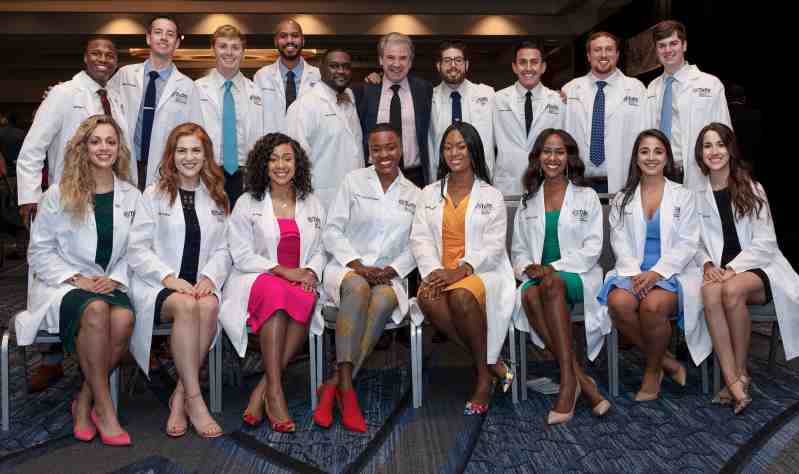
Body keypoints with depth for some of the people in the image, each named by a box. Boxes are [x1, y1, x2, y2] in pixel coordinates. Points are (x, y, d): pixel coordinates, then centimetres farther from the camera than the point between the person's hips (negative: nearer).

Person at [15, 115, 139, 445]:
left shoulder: (131, 196, 10)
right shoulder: (59, 195, 3)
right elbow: (39, 251, 3)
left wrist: (115, 279, -7)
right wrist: (76, 279, -10)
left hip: (110, 284, 2)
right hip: (62, 283, -2)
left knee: (124, 318, -32)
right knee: (96, 310, -36)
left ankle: (84, 401, -9)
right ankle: (104, 406, -20)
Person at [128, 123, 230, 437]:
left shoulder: (217, 198, 17)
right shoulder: (154, 195, 8)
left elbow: (222, 250, 12)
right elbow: (137, 250, 1)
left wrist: (209, 277, -8)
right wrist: (169, 277, -14)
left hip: (200, 285, 2)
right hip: (157, 285, -2)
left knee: (209, 306, -33)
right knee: (187, 306, -35)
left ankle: (180, 397, -21)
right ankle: (194, 399, -28)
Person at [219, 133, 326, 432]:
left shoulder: (312, 205, 18)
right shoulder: (247, 203, 8)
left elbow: (319, 251, 16)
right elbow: (241, 255, -1)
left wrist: (310, 272, -8)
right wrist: (283, 271, -13)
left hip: (300, 281, 2)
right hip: (256, 280, -2)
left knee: (307, 300, -35)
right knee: (276, 293, -38)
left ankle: (263, 389, -26)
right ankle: (275, 392, -33)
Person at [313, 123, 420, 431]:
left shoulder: (413, 194, 13)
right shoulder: (354, 181, 7)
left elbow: (415, 247, 11)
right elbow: (332, 232, 2)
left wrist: (391, 270, -8)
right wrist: (358, 266, -11)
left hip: (389, 276, 2)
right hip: (346, 267, -1)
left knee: (384, 299, -34)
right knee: (358, 288, -37)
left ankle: (333, 386, -32)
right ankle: (346, 388, -39)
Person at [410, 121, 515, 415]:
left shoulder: (491, 196, 9)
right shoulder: (429, 194, 18)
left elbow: (493, 246, -2)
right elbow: (420, 239, 7)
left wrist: (461, 270, -19)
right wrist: (433, 271, -14)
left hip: (481, 270, -2)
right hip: (441, 272, 3)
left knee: (462, 296, -37)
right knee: (427, 298, -33)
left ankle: (483, 375, -16)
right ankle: (491, 364, -19)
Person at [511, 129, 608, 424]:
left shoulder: (586, 197, 10)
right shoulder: (528, 202, 19)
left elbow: (592, 248, 1)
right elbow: (518, 249, 17)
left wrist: (555, 268, -14)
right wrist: (527, 267, -7)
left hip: (578, 276, -2)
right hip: (538, 276, 3)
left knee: (552, 284, -38)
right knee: (529, 295, -35)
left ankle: (568, 380, -35)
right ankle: (581, 380, -31)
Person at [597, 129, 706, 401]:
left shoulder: (683, 196, 9)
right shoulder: (622, 200, 15)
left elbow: (686, 243, 0)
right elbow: (619, 242, 5)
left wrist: (657, 272, -16)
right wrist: (634, 274, -14)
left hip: (671, 273, -2)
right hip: (632, 272, 2)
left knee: (652, 305, -34)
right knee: (618, 303, -32)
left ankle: (652, 370, -5)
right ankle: (665, 360, -8)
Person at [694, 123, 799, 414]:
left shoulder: (752, 189, 3)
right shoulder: (697, 194, 8)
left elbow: (765, 242, -3)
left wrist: (732, 269, -16)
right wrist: (708, 264, -12)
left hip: (756, 266, -2)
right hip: (720, 270, 2)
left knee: (732, 289, -36)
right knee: (710, 292, -34)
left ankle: (741, 373, -18)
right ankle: (733, 381, -35)